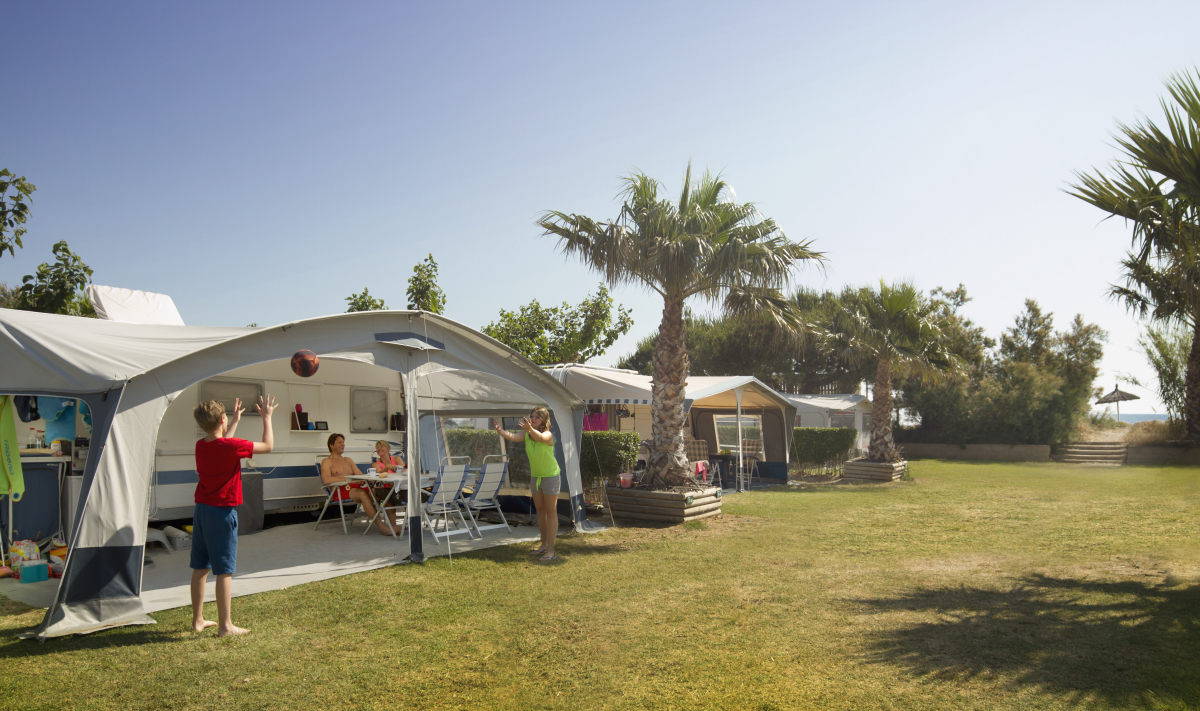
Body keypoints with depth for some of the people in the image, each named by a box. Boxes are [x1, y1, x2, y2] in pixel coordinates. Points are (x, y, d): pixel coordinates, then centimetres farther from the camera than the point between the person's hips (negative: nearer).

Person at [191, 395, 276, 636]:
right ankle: (225, 625, 3)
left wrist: (235, 421, 34)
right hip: (222, 512, -7)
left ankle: (198, 619, 25)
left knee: (200, 568, 15)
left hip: (201, 510, 8)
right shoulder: (232, 446, -18)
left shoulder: (200, 445, 3)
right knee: (224, 571, -2)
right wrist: (267, 417, 5)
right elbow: (268, 445, -6)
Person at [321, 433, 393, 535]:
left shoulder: (348, 460, 30)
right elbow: (326, 480, -10)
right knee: (363, 493, -36)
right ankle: (381, 526, -42)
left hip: (356, 488, 6)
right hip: (340, 491, -6)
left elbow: (361, 475, 22)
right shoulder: (327, 461, 9)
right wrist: (347, 480, -17)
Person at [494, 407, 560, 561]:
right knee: (540, 510, 15)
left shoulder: (548, 435, -21)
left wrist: (530, 429, -66)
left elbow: (540, 437, -45)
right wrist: (500, 431, -43)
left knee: (551, 512, -2)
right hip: (535, 477, 7)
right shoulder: (527, 435, -4)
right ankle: (544, 544, 28)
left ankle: (550, 550, 0)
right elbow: (512, 437, -22)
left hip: (550, 476, -7)